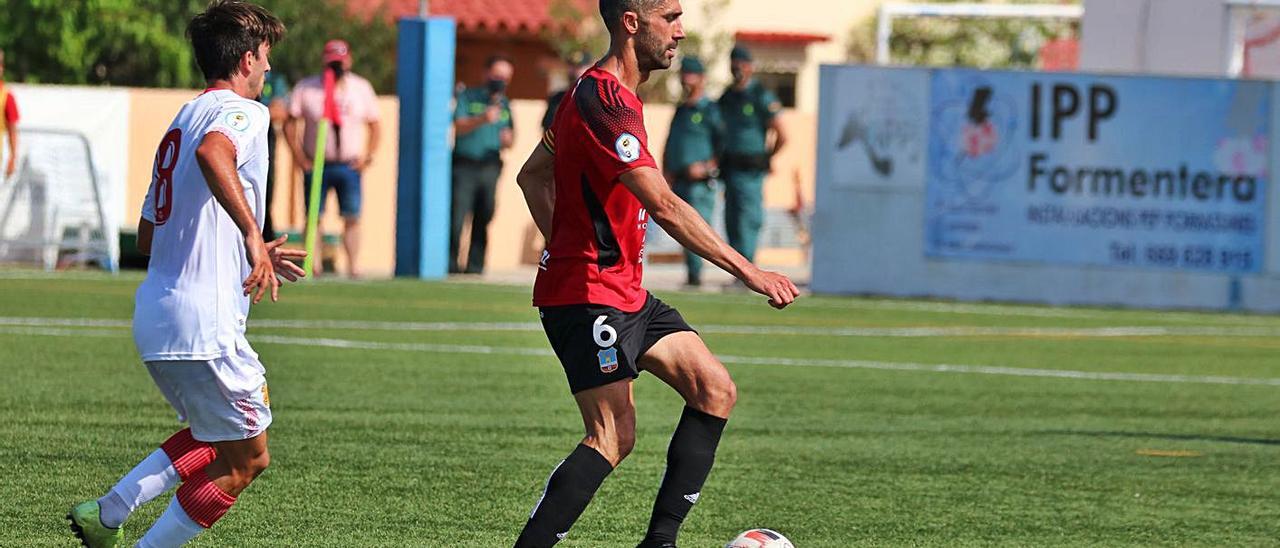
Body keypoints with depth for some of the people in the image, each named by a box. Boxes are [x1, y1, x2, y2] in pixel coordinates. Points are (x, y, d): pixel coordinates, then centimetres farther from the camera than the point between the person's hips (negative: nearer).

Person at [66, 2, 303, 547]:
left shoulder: (182, 119, 22)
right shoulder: (241, 112, -7)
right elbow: (212, 154, -33)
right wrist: (253, 237, -36)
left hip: (154, 317, 9)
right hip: (203, 322, -9)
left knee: (217, 436, 24)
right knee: (247, 457, 2)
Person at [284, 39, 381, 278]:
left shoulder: (362, 88, 5)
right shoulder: (306, 88, -1)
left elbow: (375, 124, 12)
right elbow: (289, 124, 1)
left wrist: (368, 157, 1)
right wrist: (300, 159, -6)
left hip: (349, 166, 1)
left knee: (352, 218, -4)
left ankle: (353, 267, -2)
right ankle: (313, 265, 0)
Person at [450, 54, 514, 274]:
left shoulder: (505, 105, 17)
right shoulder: (467, 96, 5)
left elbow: (510, 137, 22)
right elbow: (459, 127, -7)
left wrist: (508, 140, -3)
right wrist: (483, 119, -23)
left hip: (490, 167, 4)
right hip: (465, 165, -4)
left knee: (483, 218, 0)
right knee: (457, 216, -12)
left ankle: (475, 265, 4)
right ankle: (450, 262, -7)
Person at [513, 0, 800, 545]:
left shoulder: (597, 92, 14)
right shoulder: (604, 102, -20)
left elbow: (532, 175, 25)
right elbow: (663, 206, -27)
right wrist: (746, 271, -28)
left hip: (625, 292, 10)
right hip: (589, 295, -10)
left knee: (715, 391, 3)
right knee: (613, 437, -14)